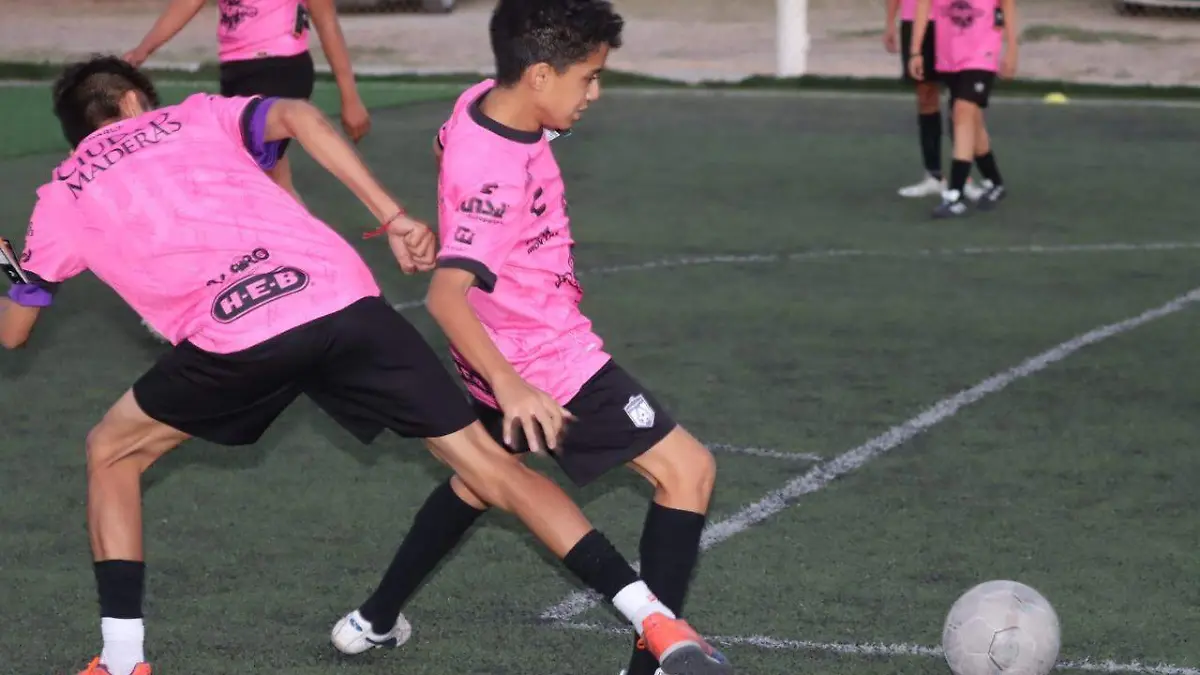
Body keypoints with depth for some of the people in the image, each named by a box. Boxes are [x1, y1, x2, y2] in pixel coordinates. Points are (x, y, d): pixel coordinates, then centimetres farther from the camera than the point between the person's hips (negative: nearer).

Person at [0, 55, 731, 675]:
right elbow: (296, 116, 6)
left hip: (236, 335, -2)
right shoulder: (194, 118, 28)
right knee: (487, 460, 9)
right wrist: (394, 217, 2)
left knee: (112, 452, 25)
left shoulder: (61, 200, 26)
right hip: (340, 297, 2)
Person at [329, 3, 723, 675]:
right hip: (547, 362, -10)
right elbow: (446, 295, -39)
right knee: (688, 469, -9)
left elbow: (449, 146, 19)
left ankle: (375, 620, 42)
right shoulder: (497, 177, -31)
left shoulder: (483, 100, -5)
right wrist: (510, 385, -48)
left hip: (507, 354, 10)